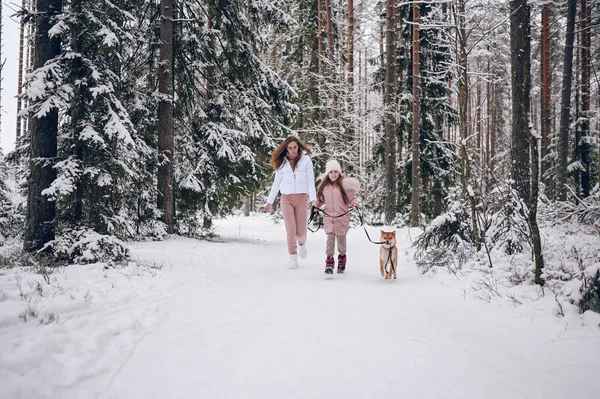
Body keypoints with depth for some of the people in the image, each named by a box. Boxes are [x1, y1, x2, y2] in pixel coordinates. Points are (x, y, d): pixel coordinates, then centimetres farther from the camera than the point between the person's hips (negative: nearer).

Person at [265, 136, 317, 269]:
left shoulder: (306, 160, 3)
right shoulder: (281, 162, 8)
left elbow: (310, 182, 0)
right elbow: (276, 183, 14)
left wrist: (313, 199, -12)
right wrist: (269, 202, 13)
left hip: (302, 198, -1)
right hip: (286, 198, 1)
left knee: (301, 231, 1)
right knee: (291, 230, -7)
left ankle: (301, 243, 37)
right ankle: (293, 258, 6)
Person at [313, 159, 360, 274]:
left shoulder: (344, 184, -7)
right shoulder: (323, 186, 5)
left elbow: (352, 197, -1)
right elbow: (321, 199, 19)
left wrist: (355, 204, -19)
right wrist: (315, 206, 3)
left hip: (342, 217, -2)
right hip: (328, 216, 2)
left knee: (341, 239, 9)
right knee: (330, 238, -7)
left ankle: (342, 257, 32)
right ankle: (329, 261, -4)